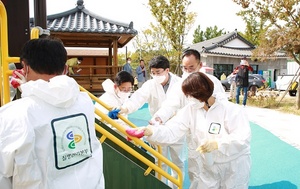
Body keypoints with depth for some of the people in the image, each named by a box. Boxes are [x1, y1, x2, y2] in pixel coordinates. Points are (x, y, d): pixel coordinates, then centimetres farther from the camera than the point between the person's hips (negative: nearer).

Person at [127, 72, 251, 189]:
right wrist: (150, 131, -35)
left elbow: (243, 137, -27)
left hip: (235, 166, -3)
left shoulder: (232, 110, -18)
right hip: (208, 167, 4)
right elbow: (171, 131, -16)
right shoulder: (190, 110, -7)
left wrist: (217, 143, -42)